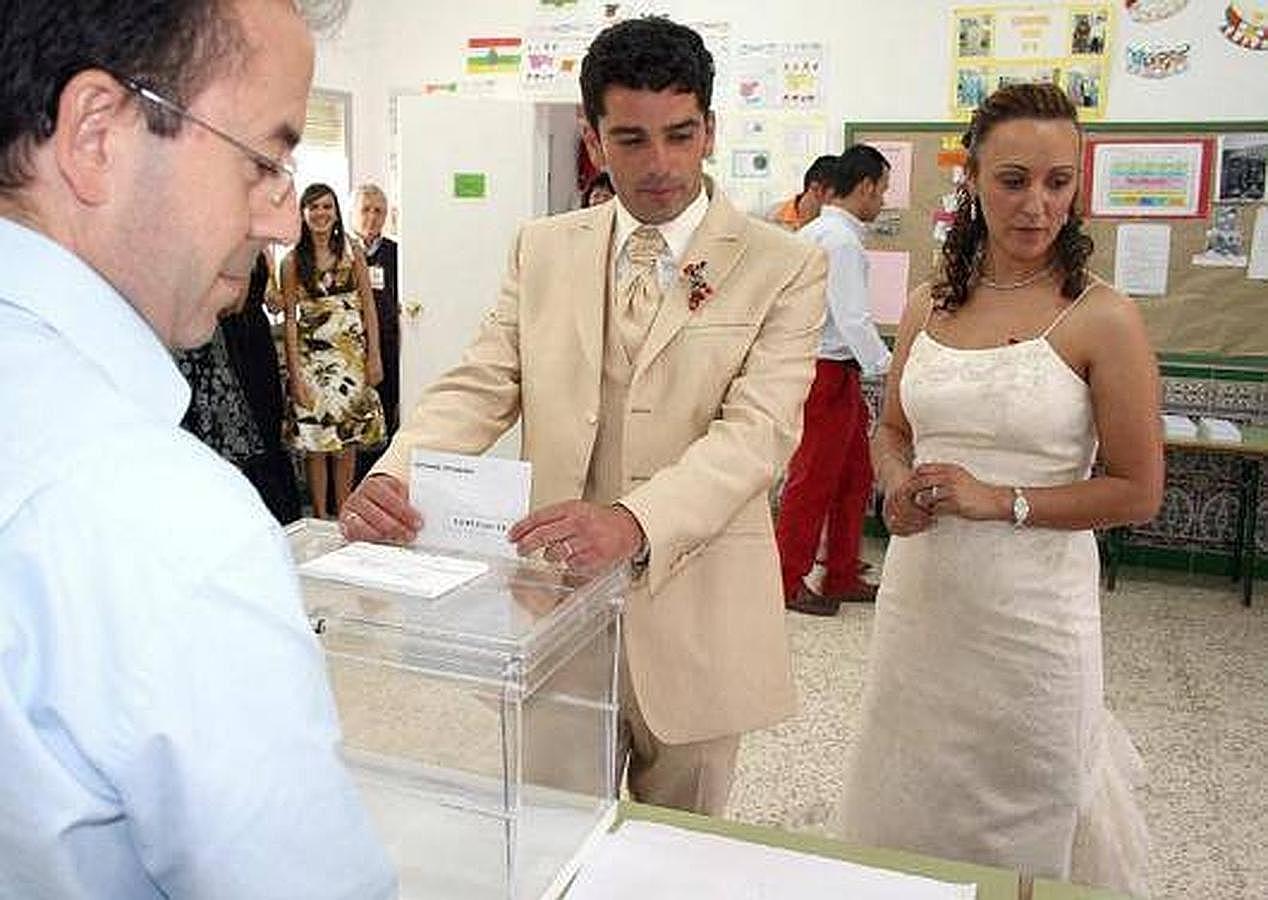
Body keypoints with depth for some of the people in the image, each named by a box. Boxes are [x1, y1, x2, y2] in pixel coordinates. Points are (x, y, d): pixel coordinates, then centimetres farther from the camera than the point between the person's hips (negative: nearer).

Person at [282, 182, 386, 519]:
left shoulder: (352, 253, 5)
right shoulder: (293, 260, 0)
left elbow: (368, 308, 4)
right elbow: (290, 318, -2)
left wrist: (374, 357, -2)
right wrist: (295, 372, -9)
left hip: (352, 353, 2)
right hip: (313, 356, -2)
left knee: (349, 438, 5)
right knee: (315, 439, -1)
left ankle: (344, 512, 16)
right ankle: (320, 515, 10)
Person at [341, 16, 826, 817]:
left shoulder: (786, 267, -4)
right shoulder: (544, 250, 7)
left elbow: (758, 429, -16)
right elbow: (480, 388, 0)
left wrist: (635, 522, -33)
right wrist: (394, 475, -20)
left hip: (691, 613, -2)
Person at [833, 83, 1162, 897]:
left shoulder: (1102, 319, -10)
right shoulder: (928, 307, 4)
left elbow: (1137, 491, -8)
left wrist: (998, 500, -17)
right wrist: (899, 486, -6)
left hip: (1031, 603, -4)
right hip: (919, 589, 4)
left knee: (1017, 825, 14)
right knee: (906, 798, 19)